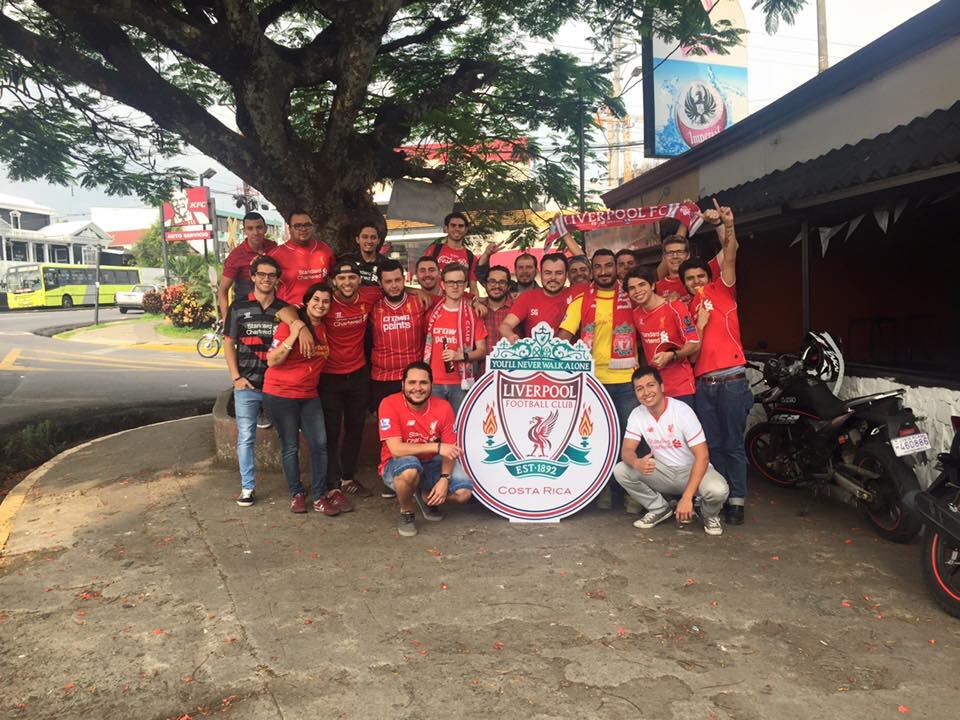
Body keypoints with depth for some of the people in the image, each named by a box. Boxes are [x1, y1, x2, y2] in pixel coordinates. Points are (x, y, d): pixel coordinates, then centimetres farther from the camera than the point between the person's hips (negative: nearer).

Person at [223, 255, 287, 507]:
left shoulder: (284, 308, 4)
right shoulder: (238, 307, 4)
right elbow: (229, 343, 5)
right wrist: (236, 377, -1)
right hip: (247, 385, 0)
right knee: (245, 438, 4)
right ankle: (247, 487, 14)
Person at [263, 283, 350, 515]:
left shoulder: (325, 328, 4)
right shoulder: (290, 325, -12)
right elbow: (272, 361, -16)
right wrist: (294, 335, -25)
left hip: (309, 395, 5)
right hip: (281, 394, -5)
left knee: (320, 444, 1)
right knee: (290, 447, 4)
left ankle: (320, 496, 11)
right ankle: (296, 494, 20)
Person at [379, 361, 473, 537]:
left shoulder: (443, 407, -12)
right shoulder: (390, 404, -22)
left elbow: (449, 450, -7)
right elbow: (396, 449, -29)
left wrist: (444, 479, -24)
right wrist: (436, 447, -35)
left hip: (431, 464, 4)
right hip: (398, 466, -4)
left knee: (464, 492, -17)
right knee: (410, 469, -39)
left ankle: (426, 496, 16)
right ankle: (406, 513, -7)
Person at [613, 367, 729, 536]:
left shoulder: (682, 411, -21)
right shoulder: (637, 415, -7)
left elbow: (702, 456, -24)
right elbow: (627, 450, -11)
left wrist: (687, 497, -32)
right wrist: (636, 462, -39)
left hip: (691, 470, -4)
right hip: (663, 472, 4)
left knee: (717, 490, -36)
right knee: (620, 470, -19)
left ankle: (709, 515, 2)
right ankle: (660, 509, 3)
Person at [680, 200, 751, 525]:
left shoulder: (721, 290, 6)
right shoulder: (687, 309, 15)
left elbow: (730, 255, -10)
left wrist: (726, 226, -26)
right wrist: (699, 325, -5)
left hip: (731, 380, -4)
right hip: (703, 384, 4)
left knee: (733, 445, 1)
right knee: (713, 446, 10)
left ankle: (737, 501, 7)